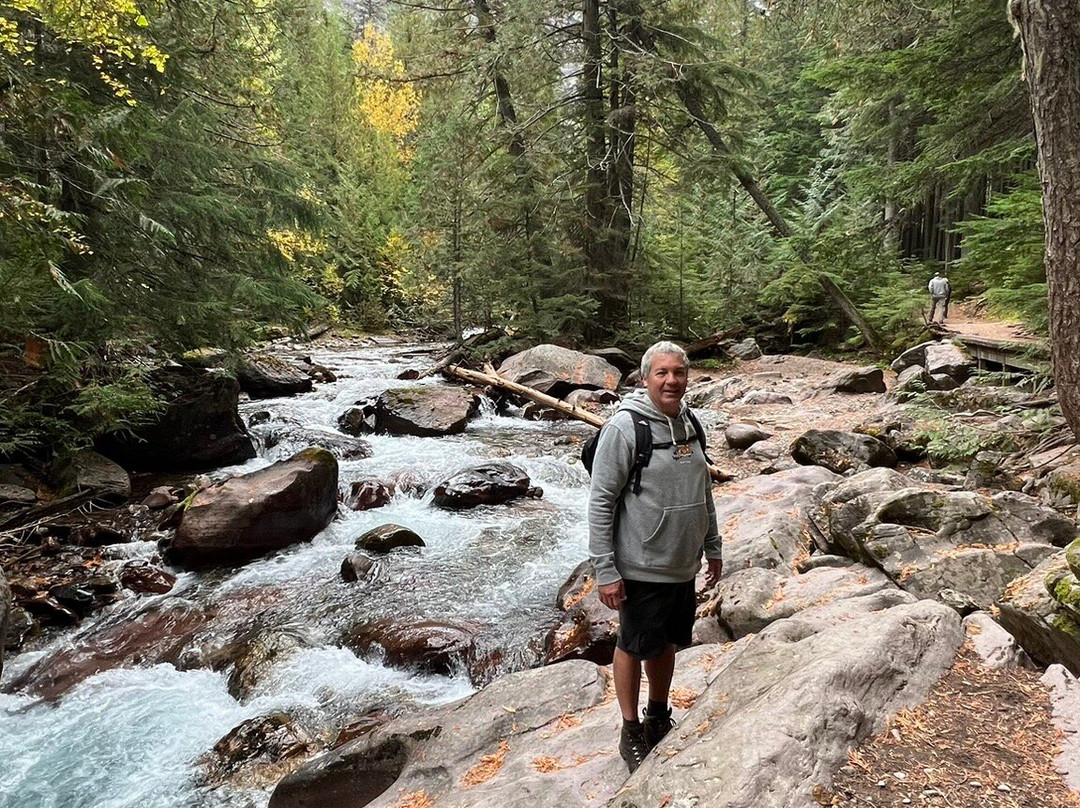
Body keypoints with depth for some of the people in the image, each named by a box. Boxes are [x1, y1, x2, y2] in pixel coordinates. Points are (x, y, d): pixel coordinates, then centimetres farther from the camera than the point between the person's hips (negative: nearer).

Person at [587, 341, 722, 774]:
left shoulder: (687, 423, 5)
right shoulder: (623, 427, -18)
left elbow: (703, 491, 15)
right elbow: (600, 503, -17)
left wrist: (713, 548, 17)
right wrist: (605, 571, -18)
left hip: (683, 565, 7)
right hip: (641, 568, -7)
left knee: (667, 643, 21)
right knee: (634, 647, 10)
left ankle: (659, 718, 41)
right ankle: (632, 733, 28)